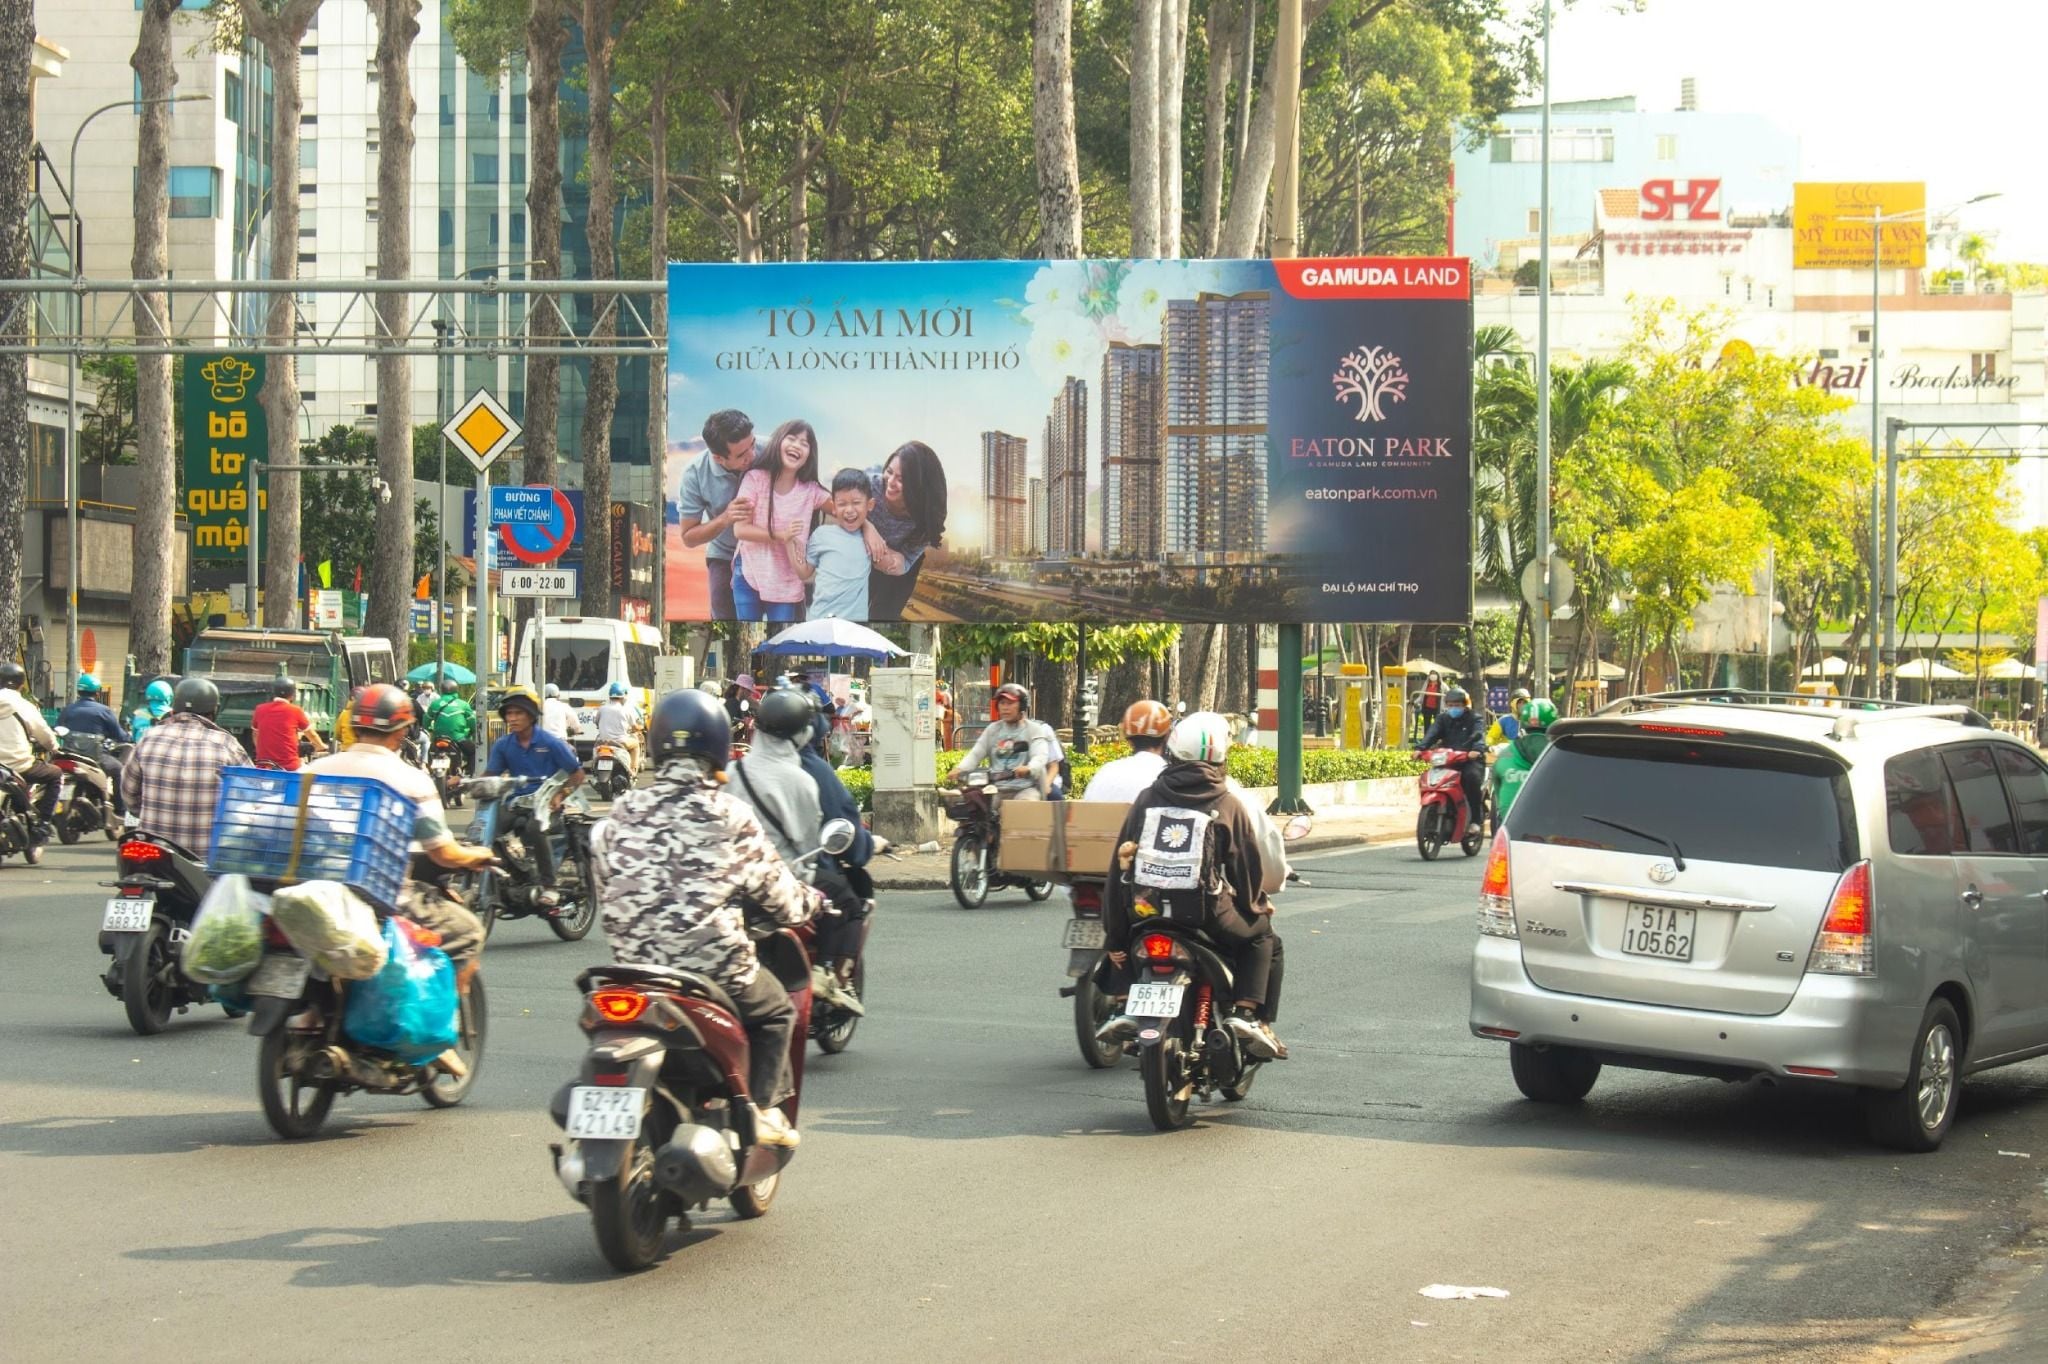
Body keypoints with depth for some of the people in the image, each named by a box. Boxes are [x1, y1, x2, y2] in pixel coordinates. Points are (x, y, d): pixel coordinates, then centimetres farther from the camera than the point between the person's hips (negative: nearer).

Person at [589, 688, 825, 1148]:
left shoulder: (619, 817, 1)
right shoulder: (729, 817, -7)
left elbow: (606, 893, 7)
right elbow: (775, 890, 4)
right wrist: (811, 901, 25)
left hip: (635, 967, 4)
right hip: (716, 967, -4)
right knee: (775, 1008, 23)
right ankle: (762, 1108, 11)